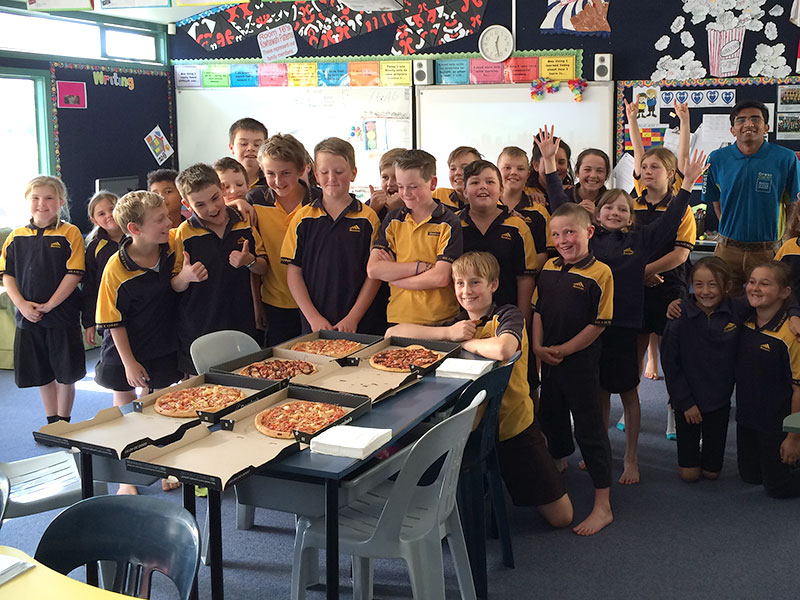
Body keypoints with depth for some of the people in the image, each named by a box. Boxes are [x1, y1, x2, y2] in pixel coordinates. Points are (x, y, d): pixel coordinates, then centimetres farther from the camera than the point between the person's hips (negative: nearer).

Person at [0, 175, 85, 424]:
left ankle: (63, 423, 19)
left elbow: (73, 274, -11)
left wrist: (49, 305, -16)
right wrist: (22, 305, -10)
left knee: (65, 373, 4)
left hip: (62, 315, -4)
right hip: (28, 317, 4)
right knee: (41, 374, 13)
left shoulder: (70, 233, -5)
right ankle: (51, 423, 27)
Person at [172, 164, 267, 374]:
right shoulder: (185, 233, -6)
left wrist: (249, 261, -11)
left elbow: (263, 268, 10)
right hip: (198, 330, -2)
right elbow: (175, 286, -3)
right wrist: (185, 277, -25)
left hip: (242, 324, 2)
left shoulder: (244, 223, 3)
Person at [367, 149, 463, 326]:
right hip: (397, 319, 3)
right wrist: (421, 266, -12)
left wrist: (392, 273, -7)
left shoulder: (449, 223, -3)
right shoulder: (392, 220, 7)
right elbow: (373, 269, -4)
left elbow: (441, 278, -14)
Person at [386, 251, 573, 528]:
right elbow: (392, 333, -6)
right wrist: (448, 332, -17)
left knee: (561, 517, 4)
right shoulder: (455, 322, 4)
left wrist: (464, 341, -18)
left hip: (513, 426, -3)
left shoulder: (507, 315, -11)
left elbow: (502, 350, -37)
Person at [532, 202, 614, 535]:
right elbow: (537, 310, 10)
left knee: (589, 428, -3)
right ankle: (560, 467, 50)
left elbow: (599, 323, -14)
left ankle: (603, 505, 3)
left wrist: (563, 350, -14)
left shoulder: (600, 273, -13)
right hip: (548, 359, 7)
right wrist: (538, 346, -3)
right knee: (551, 417, 23)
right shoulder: (549, 268, 5)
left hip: (581, 362, -6)